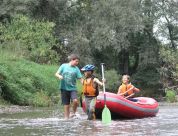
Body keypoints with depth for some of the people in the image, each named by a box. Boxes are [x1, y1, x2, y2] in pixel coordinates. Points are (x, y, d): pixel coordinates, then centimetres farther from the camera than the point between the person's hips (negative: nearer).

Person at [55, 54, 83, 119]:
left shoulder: (76, 69, 0)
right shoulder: (64, 66, 0)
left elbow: (81, 79, -2)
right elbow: (56, 74, 3)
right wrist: (59, 76, -20)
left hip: (72, 88, 0)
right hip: (64, 88, 0)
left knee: (75, 101, -25)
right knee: (66, 105, 3)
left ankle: (74, 113, -1)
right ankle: (66, 118, 15)